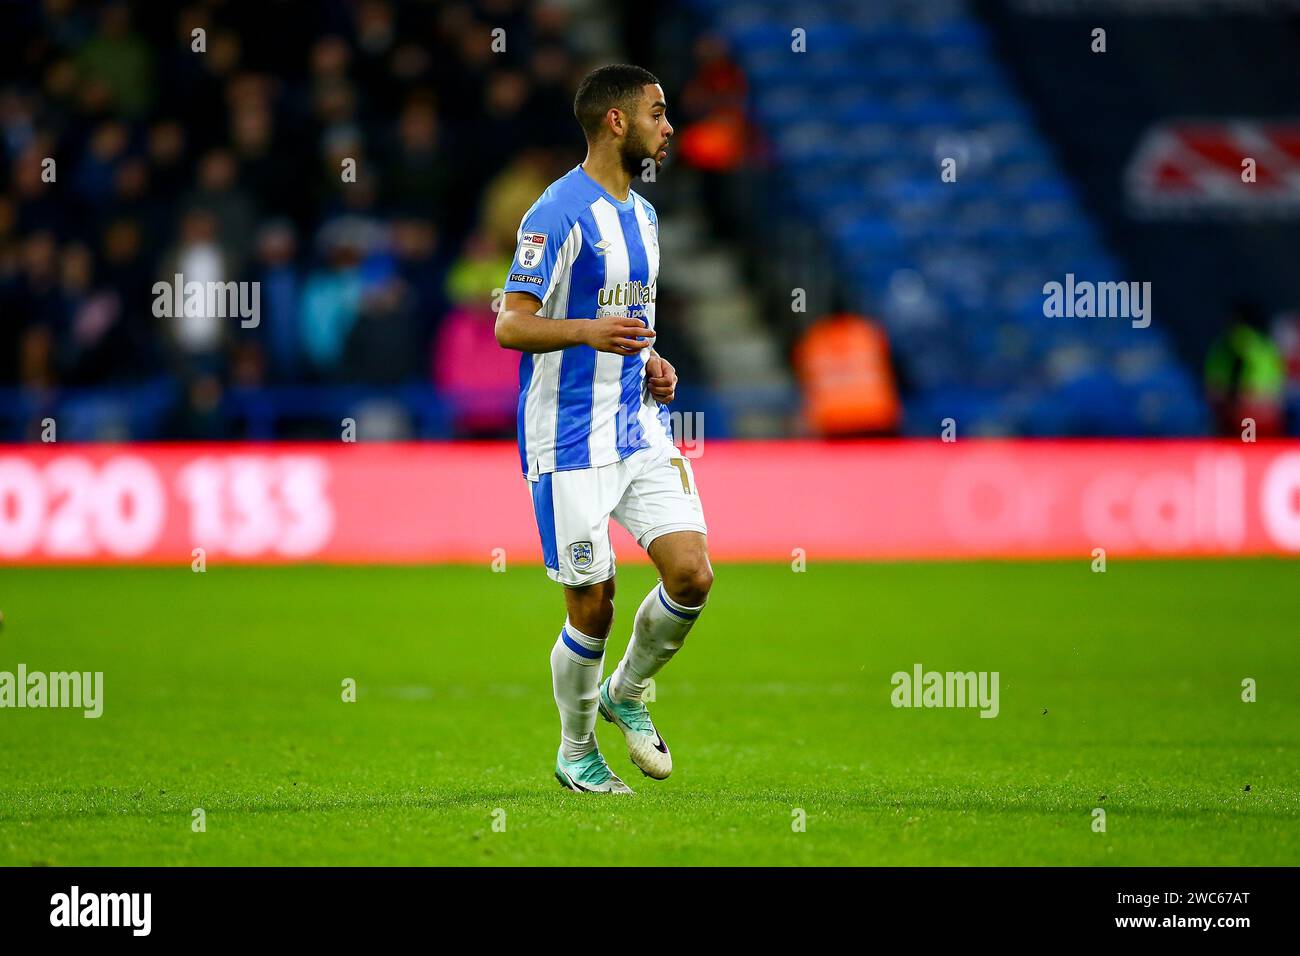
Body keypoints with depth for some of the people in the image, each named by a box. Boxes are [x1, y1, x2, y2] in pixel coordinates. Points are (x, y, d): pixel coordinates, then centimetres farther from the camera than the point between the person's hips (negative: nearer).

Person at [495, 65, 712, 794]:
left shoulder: (641, 215, 15)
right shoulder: (559, 214, -12)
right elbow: (511, 325, -15)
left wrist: (652, 365, 8)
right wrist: (587, 331, -32)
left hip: (639, 426, 7)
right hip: (571, 441, -7)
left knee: (693, 575, -7)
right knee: (593, 608, -2)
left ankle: (628, 693, 18)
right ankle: (576, 753, 19)